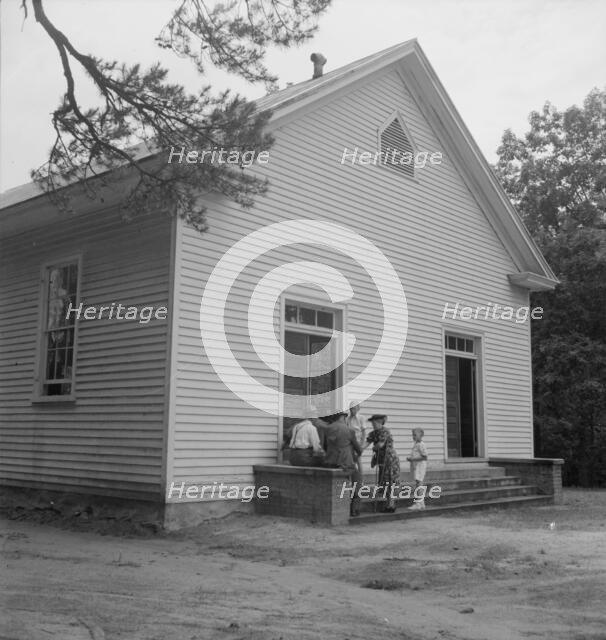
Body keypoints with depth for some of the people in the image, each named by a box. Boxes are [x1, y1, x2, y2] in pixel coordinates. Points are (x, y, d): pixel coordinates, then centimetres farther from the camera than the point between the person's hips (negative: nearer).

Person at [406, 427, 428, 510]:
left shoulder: (421, 445, -14)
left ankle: (417, 503, -10)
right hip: (415, 466, 10)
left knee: (418, 484, -10)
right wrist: (409, 458, 8)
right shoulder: (415, 444, 16)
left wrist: (413, 459, -21)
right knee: (419, 485, 12)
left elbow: (424, 457, -19)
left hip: (420, 466, -10)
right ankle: (422, 503, 18)